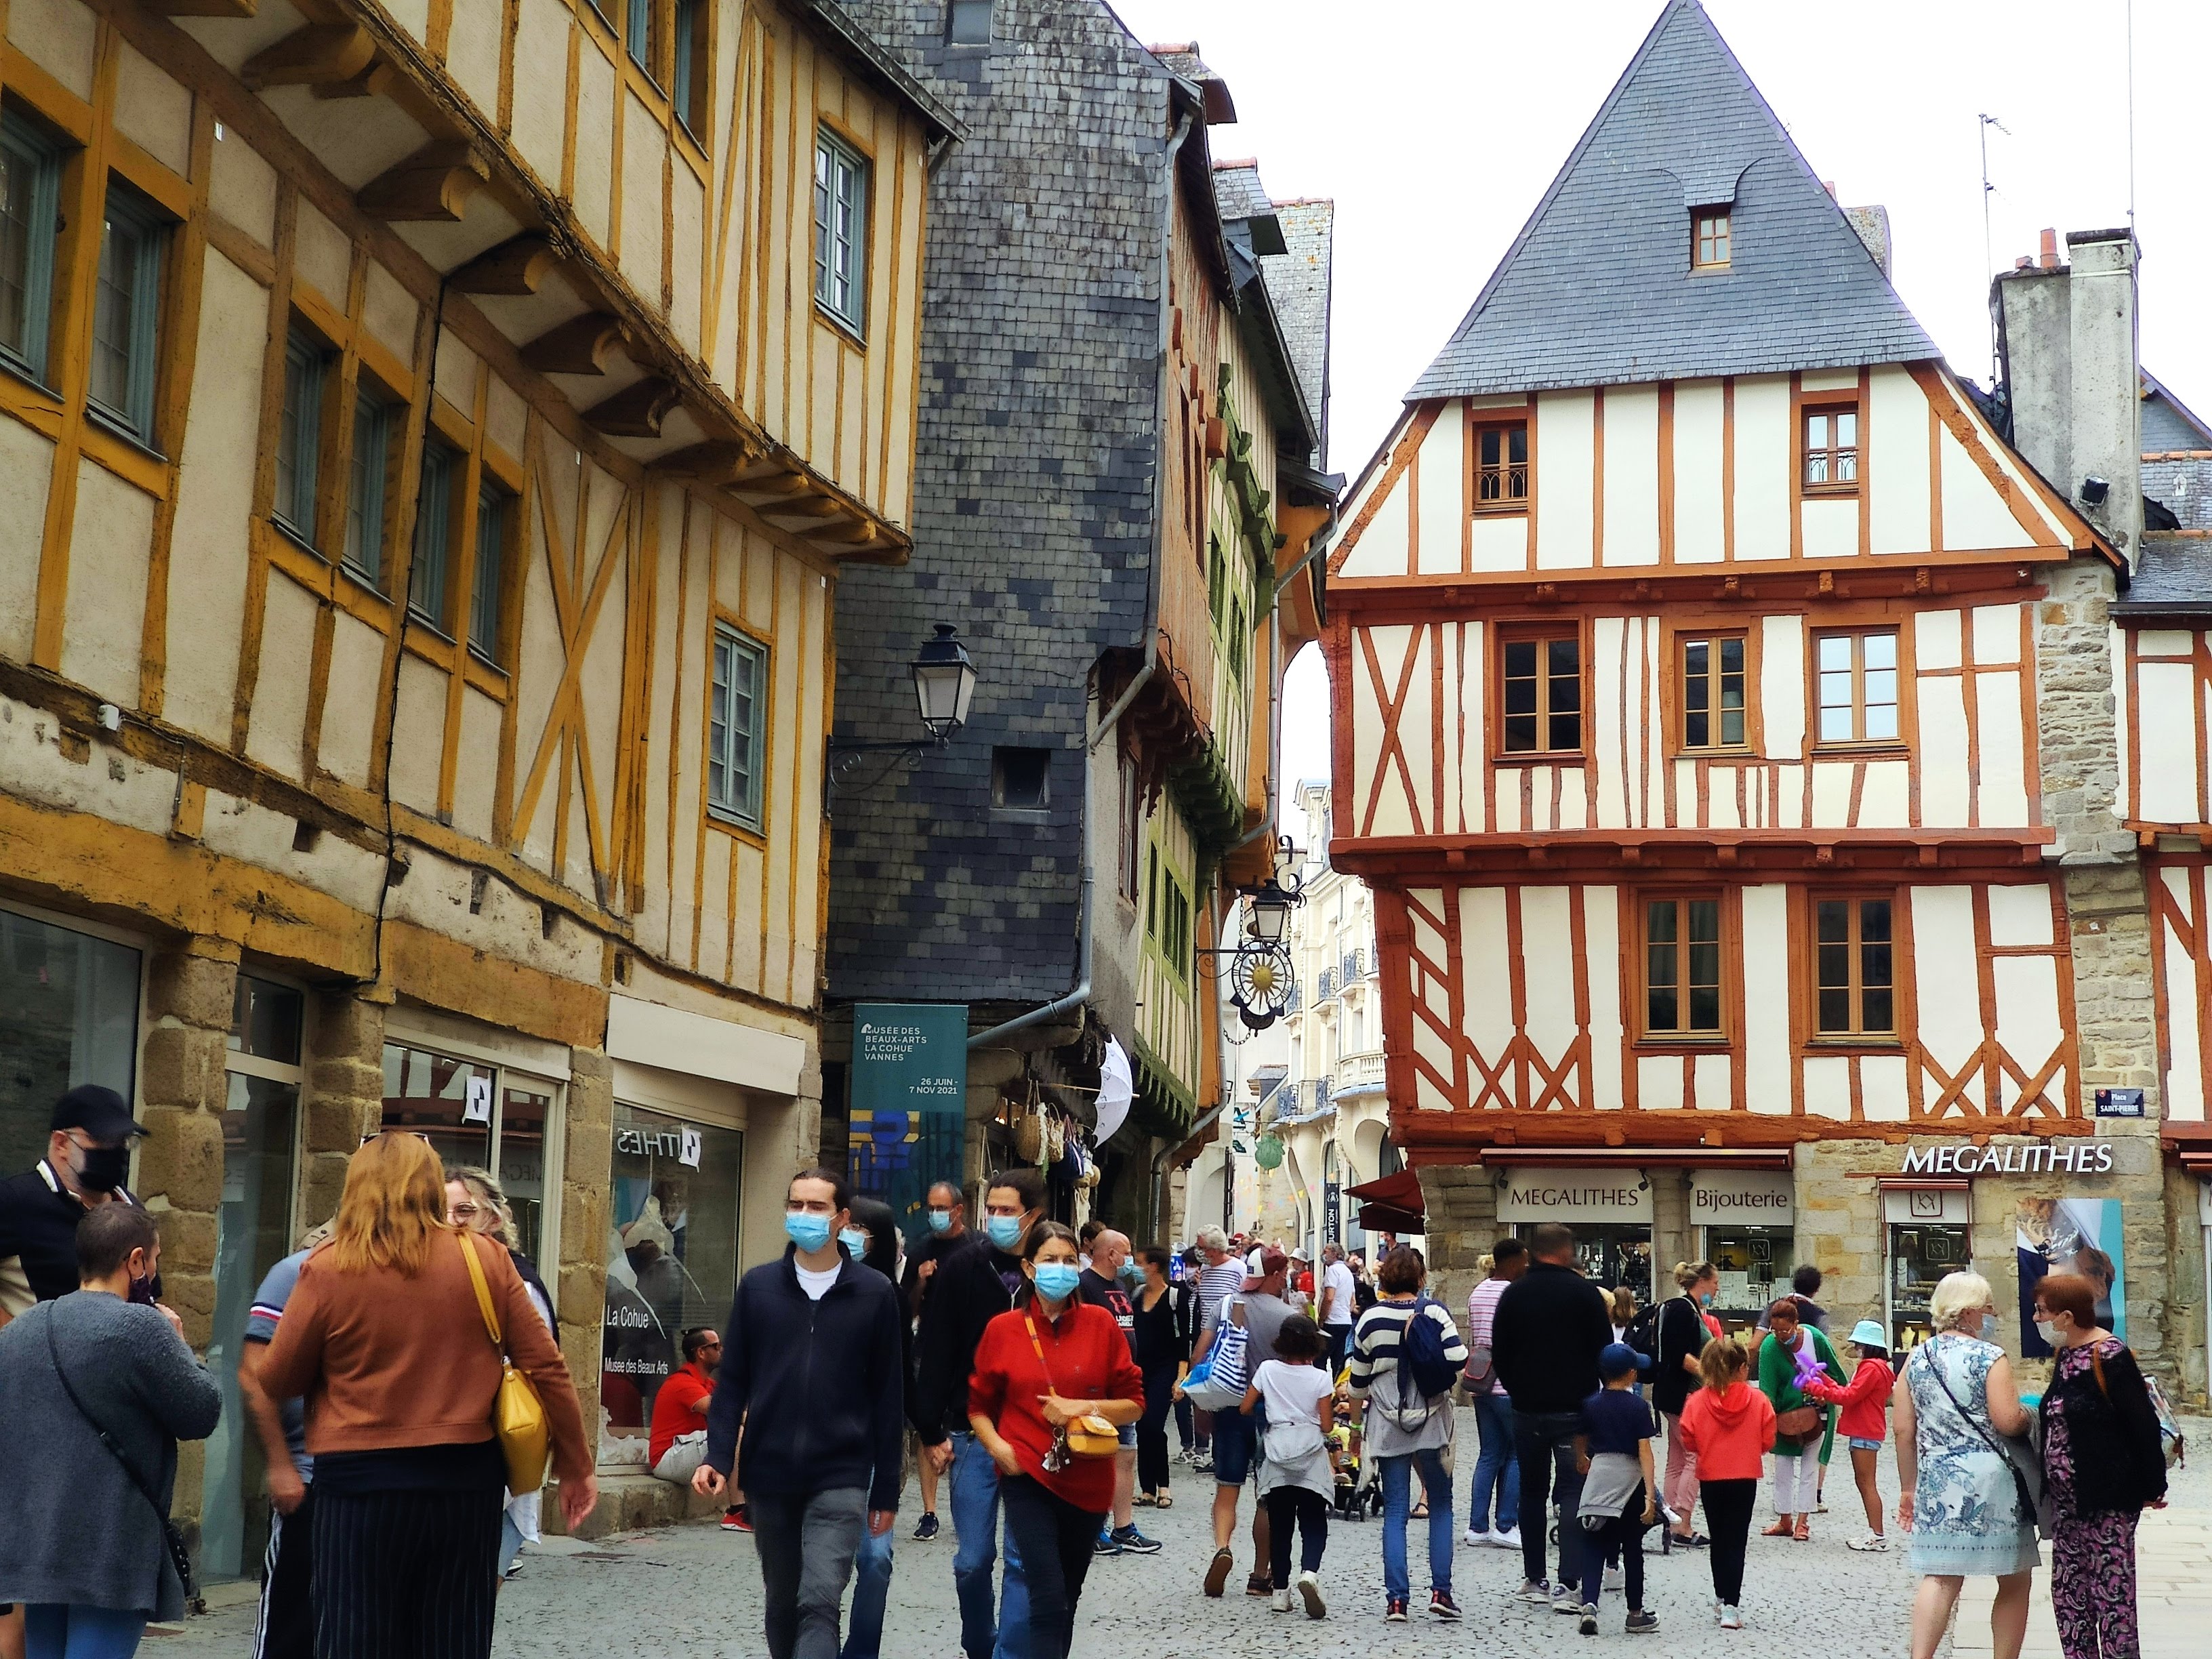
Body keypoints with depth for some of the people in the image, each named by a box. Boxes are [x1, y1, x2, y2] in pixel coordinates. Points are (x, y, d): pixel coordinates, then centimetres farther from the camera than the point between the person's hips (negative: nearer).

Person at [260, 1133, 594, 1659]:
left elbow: (278, 1380, 4)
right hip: (467, 1478, 3)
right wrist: (576, 1465, 10)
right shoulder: (487, 1261, 1)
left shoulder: (329, 1270, -5)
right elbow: (546, 1369, 2)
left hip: (363, 1482, -2)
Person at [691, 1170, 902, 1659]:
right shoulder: (758, 1286, 5)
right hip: (768, 1475, 3)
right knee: (784, 1604, 13)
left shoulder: (875, 1294, 1)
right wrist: (718, 1456, -6)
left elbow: (887, 1397, 4)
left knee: (820, 1603, -16)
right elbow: (732, 1381, 7)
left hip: (840, 1477, -2)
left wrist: (887, 1489, 4)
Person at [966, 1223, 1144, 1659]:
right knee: (1050, 1597, -14)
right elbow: (978, 1405, 11)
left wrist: (1083, 1407, -13)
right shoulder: (1003, 1329, 1)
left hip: (1087, 1481, 2)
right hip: (1028, 1476, -2)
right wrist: (999, 1447, -6)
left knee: (1068, 1598, 14)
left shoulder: (1101, 1324, 1)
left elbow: (1134, 1404, 3)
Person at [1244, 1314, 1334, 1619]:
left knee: (1279, 1525, 9)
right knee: (1313, 1523, 2)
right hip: (1311, 1456, -1)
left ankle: (1280, 1590, 9)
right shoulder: (1321, 1378, -3)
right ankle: (1310, 1571, -23)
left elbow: (1245, 1409, 5)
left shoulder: (1268, 1370, 1)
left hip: (1277, 1452, 2)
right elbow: (1327, 1426, -4)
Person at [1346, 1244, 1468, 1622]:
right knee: (1440, 1506, 11)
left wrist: (1366, 1398, 25)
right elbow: (1458, 1360, -16)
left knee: (1394, 1511, 4)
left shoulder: (1370, 1319, 0)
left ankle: (1396, 1599, -1)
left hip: (1387, 1424, 1)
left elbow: (1358, 1381, 5)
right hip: (1431, 1421, -1)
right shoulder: (1434, 1311, -6)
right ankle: (1440, 1591, 3)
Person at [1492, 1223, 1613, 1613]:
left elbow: (1499, 1352, 6)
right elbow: (1605, 1350, -4)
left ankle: (1534, 1580, 18)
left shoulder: (1513, 1294, 2)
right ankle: (1568, 1584, -11)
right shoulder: (1584, 1292, -7)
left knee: (1531, 1492, 14)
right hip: (1573, 1409, -3)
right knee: (1573, 1493, -2)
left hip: (1527, 1409, 3)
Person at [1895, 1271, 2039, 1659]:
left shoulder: (1917, 1359, 8)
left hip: (1937, 1482, 5)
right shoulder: (1990, 1357, -7)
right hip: (1992, 1482, -4)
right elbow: (2007, 1421, -17)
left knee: (1941, 1577, 4)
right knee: (2015, 1581, 10)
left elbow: (1904, 1431, 7)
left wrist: (1909, 1488, 14)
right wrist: (2029, 1415, 5)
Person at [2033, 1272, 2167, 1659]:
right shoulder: (2065, 1355, 10)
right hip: (2067, 1499, 9)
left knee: (2112, 1596, -4)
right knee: (2068, 1596, 10)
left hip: (2108, 1500, -9)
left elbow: (2144, 1424, -15)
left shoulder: (2109, 1356, -15)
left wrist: (2153, 1487, -12)